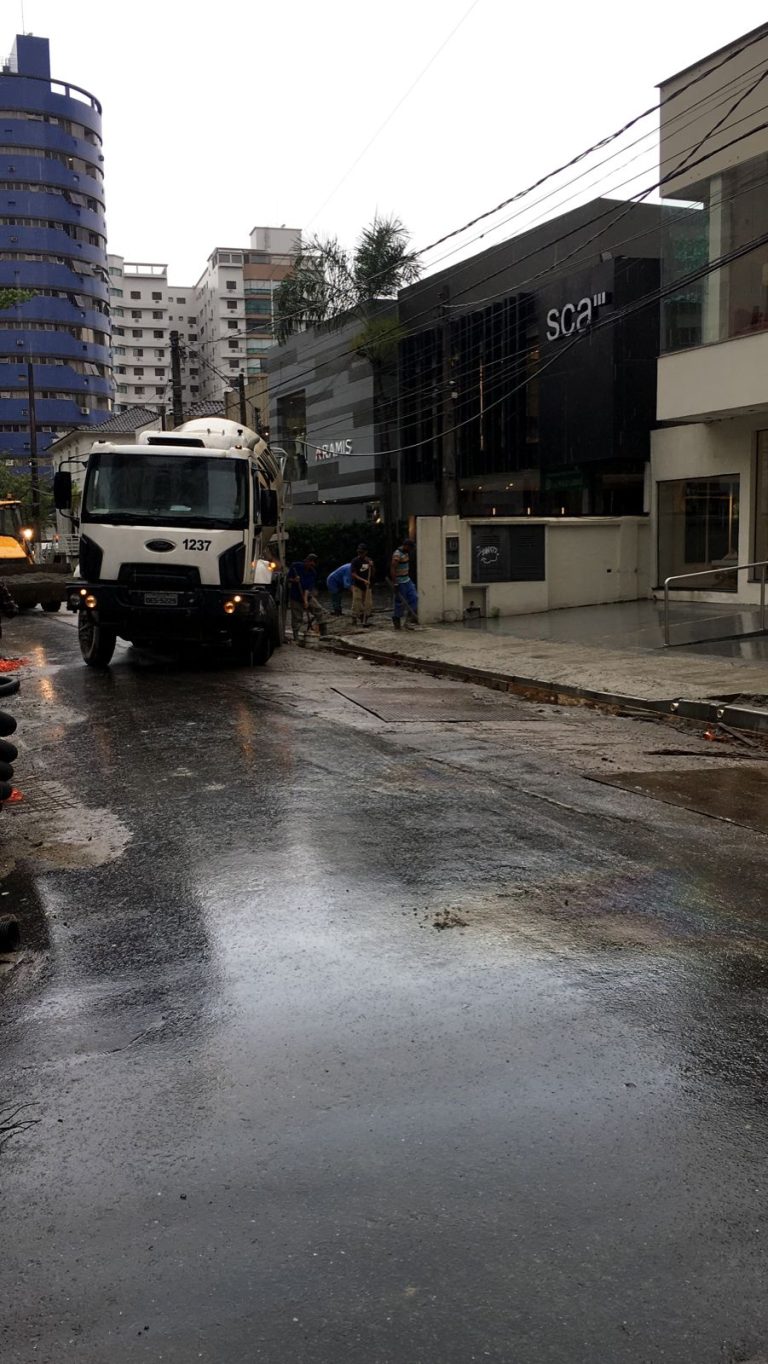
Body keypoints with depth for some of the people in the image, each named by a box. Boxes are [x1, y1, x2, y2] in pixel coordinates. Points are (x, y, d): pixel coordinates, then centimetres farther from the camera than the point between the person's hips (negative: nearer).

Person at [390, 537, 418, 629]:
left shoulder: (406, 553, 10)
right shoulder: (397, 555, -20)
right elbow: (392, 569, -24)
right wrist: (395, 583, -27)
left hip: (407, 580, 9)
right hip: (400, 583, -9)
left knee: (414, 597, 5)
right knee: (400, 602, -3)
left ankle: (411, 617, 9)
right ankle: (396, 621, 7)